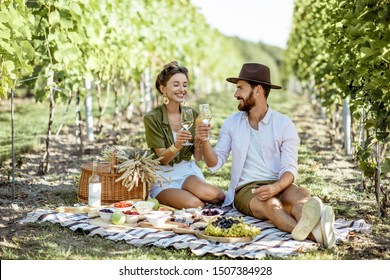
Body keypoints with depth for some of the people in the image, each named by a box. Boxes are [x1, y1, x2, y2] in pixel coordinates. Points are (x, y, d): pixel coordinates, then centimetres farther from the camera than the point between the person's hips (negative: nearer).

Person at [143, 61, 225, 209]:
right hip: (163, 176, -4)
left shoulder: (192, 114, 2)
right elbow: (163, 158, -14)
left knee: (210, 193, -30)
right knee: (194, 204, -30)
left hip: (187, 171, 4)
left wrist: (198, 140, -19)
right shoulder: (152, 118, -11)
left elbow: (198, 158, 2)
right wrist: (177, 145, -35)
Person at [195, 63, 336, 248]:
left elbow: (290, 169, -8)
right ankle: (313, 232, -66)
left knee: (299, 194, -35)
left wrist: (276, 187, -30)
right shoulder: (231, 123, 10)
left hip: (278, 186, 1)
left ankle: (314, 223, -70)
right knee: (270, 204, -37)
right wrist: (204, 142, -14)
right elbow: (214, 164, 7)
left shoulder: (284, 125, 2)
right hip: (245, 189, -1)